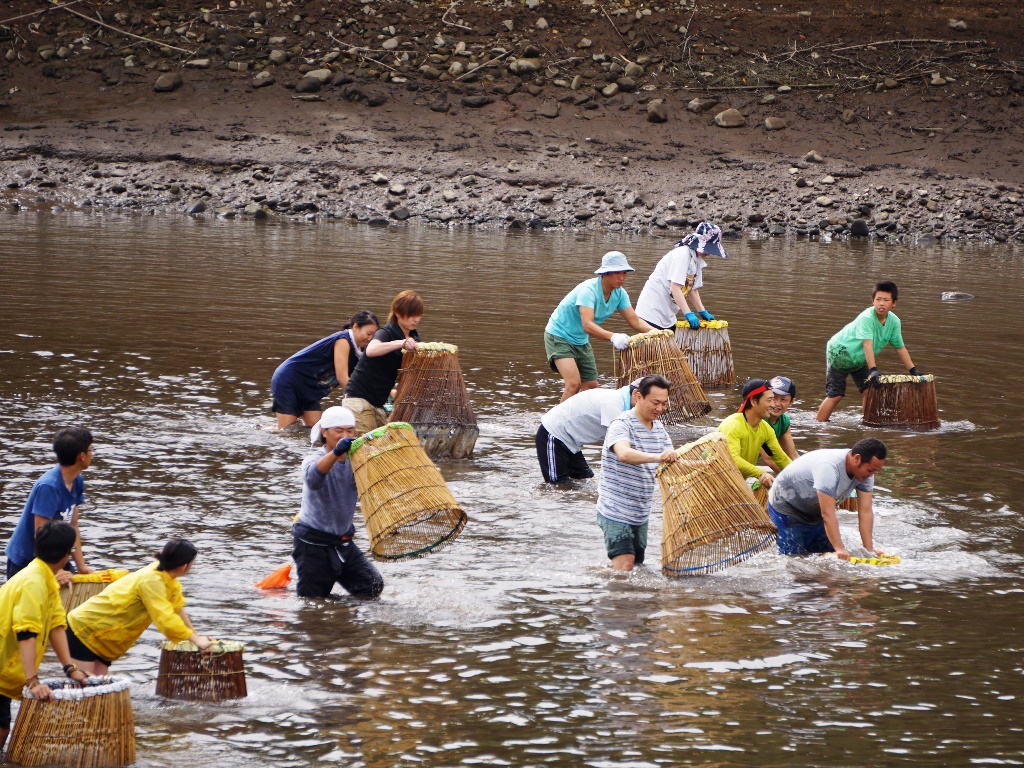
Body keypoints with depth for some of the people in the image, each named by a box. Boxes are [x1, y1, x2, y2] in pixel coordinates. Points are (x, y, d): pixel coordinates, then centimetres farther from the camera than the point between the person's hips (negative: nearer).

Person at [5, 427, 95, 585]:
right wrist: (56, 571, -29)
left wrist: (81, 566, 1)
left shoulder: (77, 482, 1)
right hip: (24, 562, -8)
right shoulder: (48, 486, -26)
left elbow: (73, 526, 6)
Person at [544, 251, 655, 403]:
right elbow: (587, 325, -41)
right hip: (559, 335, -8)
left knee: (591, 386, 7)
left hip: (581, 340, 8)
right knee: (574, 384, -23)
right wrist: (613, 337, -56)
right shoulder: (588, 290, -31)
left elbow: (634, 321, -4)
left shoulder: (619, 294, -7)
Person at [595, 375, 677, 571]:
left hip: (640, 513, 8)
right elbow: (624, 454, -36)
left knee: (637, 563, 11)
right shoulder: (621, 424, -15)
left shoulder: (659, 430, 11)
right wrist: (657, 457, -53)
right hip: (616, 510, -8)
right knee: (625, 564, -18)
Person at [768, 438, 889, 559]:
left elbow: (865, 512, -17)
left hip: (814, 512, 8)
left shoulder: (866, 472, -15)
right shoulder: (828, 467, -38)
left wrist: (869, 549, -26)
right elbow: (827, 514, -41)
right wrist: (839, 549, -47)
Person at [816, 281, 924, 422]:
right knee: (835, 394, -9)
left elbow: (900, 347, 0)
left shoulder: (894, 322, -10)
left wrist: (913, 370, -2)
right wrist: (873, 370, -48)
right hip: (839, 353, -7)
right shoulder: (866, 318, -32)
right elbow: (867, 344, -40)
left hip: (859, 360, 7)